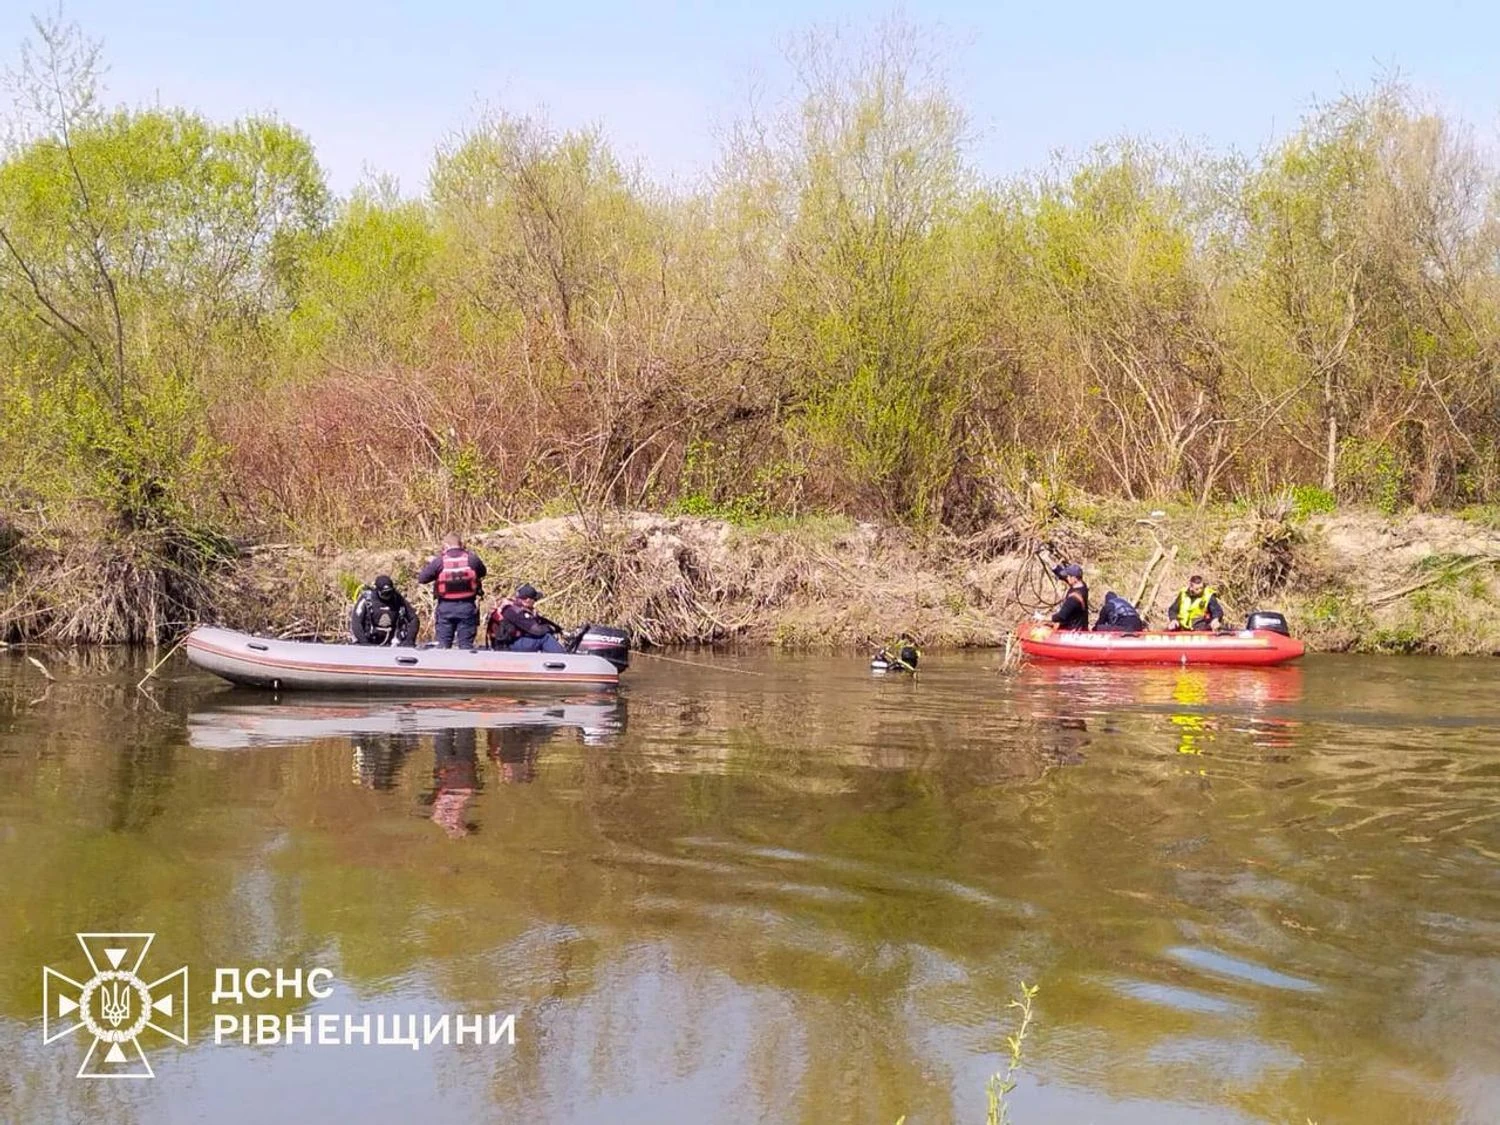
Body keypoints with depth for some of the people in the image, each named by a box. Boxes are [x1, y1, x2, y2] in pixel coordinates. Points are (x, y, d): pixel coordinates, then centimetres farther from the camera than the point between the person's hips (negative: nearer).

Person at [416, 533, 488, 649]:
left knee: (443, 644, 9)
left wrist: (429, 563, 16)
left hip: (446, 607, -1)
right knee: (466, 644, 5)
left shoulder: (439, 561, -8)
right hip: (467, 606, 1)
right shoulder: (472, 559, -3)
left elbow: (422, 578, -2)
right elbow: (483, 572, 16)